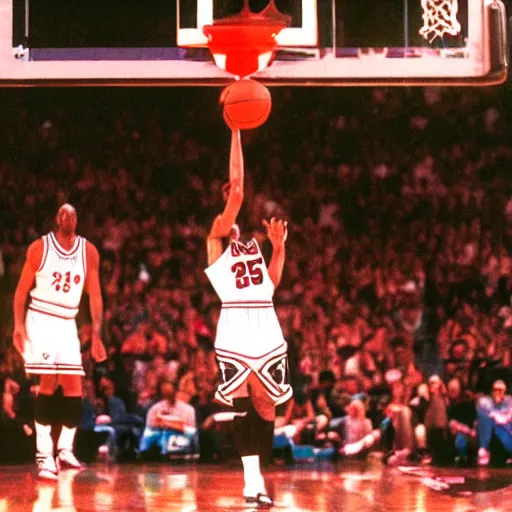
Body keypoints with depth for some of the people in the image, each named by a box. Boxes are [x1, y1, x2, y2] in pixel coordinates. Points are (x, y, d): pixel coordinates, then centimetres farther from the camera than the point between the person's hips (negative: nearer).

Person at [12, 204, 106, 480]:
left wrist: (96, 335, -3)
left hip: (67, 323, 4)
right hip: (40, 320, -4)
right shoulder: (39, 247, -7)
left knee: (74, 388, -3)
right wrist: (19, 325, -14)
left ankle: (65, 449, 9)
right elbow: (22, 289, -3)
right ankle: (44, 454, -12)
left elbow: (95, 296, 4)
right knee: (49, 383, -13)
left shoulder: (88, 252, 1)